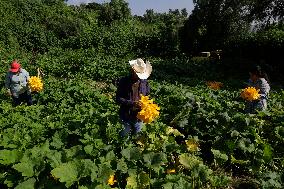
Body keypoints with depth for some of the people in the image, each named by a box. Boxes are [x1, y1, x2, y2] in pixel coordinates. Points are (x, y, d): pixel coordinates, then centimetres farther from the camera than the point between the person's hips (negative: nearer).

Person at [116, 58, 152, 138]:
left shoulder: (144, 82, -9)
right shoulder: (123, 81, -16)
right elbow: (118, 99, -18)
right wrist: (132, 103, -30)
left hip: (139, 115, 2)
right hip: (126, 115, -2)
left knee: (137, 134, 25)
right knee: (126, 134, 19)